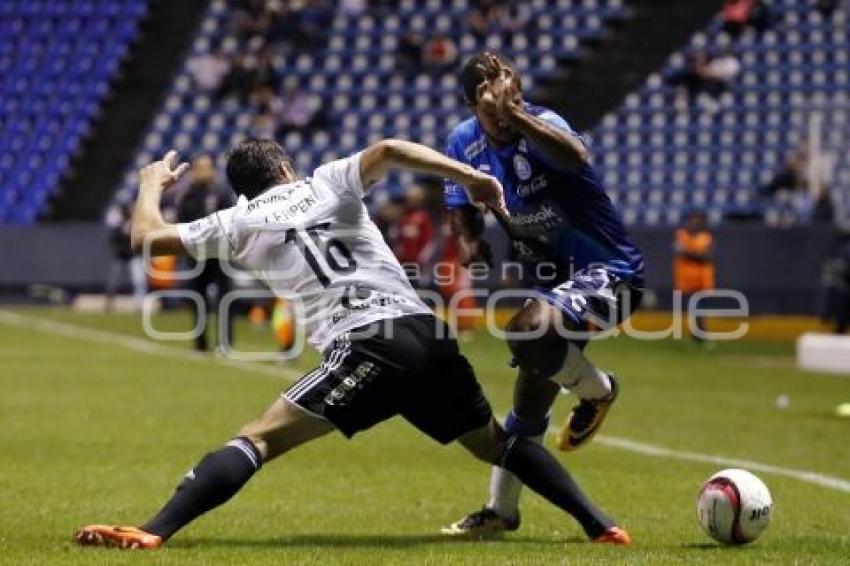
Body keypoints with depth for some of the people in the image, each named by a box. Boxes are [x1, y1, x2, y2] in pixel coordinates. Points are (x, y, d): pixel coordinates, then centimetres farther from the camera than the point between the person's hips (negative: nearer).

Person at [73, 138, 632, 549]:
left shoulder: (239, 222, 14)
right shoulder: (328, 183, 20)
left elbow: (147, 237, 19)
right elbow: (387, 151, 1)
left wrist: (153, 182, 39)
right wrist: (471, 177, 2)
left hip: (367, 349, -4)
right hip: (430, 334, 4)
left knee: (257, 440, -7)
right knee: (495, 442, 23)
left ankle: (152, 533, -22)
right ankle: (600, 525, 18)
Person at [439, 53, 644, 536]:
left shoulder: (539, 124, -24)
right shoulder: (465, 143, -3)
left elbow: (577, 157, -48)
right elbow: (464, 205, 16)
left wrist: (511, 114, -58)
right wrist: (472, 239, -7)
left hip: (609, 273, -8)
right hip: (554, 280, 8)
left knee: (527, 331, -32)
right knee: (532, 389, 13)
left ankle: (598, 390, -3)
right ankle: (501, 510, 28)